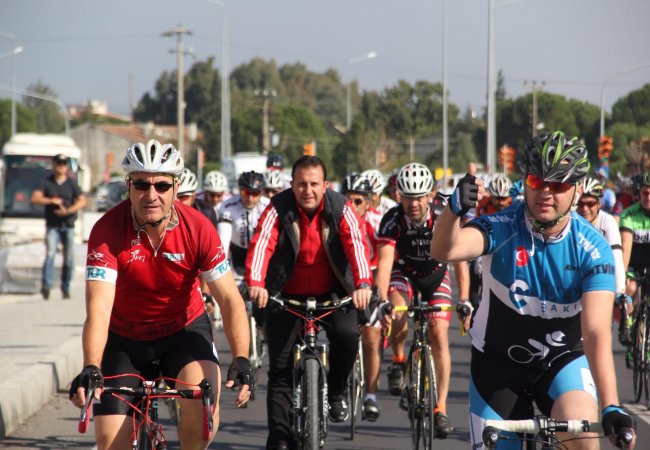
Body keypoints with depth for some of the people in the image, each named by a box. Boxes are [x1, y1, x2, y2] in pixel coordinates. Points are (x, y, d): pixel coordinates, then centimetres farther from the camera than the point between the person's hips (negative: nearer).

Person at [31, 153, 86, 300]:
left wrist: (68, 211, -18)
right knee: (50, 253, -18)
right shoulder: (46, 183, 5)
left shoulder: (72, 184, 6)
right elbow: (35, 198, -6)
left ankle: (65, 288, 11)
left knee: (69, 259, 0)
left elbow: (82, 201, -4)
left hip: (68, 226, 2)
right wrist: (52, 200, -16)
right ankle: (46, 286, -29)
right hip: (52, 226, -2)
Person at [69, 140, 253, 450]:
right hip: (125, 339, 0)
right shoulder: (107, 231, -24)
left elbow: (229, 299, -19)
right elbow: (99, 308, -32)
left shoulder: (198, 229, -19)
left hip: (184, 330, 0)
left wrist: (241, 359, -34)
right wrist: (90, 369, -47)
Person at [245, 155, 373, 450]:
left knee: (347, 334, -27)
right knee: (280, 368, -4)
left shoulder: (340, 209, -12)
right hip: (287, 296, 0)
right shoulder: (278, 209, -15)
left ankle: (336, 393, 0)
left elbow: (356, 244, -27)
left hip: (331, 293, 0)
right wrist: (255, 284, -48)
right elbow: (261, 244, -29)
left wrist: (363, 284, -46)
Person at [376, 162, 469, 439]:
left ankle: (441, 408, -6)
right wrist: (381, 300, -50)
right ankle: (398, 361, -3)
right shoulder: (393, 220, -28)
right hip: (403, 273, -1)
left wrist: (464, 300, -37)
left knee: (439, 336, -12)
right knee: (398, 314, -32)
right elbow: (385, 262, -35)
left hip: (435, 275, 1)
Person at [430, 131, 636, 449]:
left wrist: (611, 407, -42)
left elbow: (596, 333, -29)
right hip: (498, 364, 1)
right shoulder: (501, 229, -20)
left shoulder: (593, 249, -20)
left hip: (563, 359, -1)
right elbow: (444, 251, -39)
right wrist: (455, 208, -61)